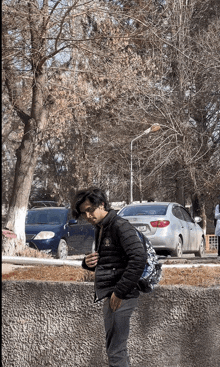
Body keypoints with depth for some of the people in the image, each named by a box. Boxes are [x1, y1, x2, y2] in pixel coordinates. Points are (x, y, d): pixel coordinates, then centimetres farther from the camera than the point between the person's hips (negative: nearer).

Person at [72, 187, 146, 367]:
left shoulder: (120, 226, -13)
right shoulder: (100, 229, 17)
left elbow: (139, 258, -24)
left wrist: (120, 292, -23)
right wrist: (88, 263, 3)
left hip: (120, 297, -10)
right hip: (109, 296, 10)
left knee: (116, 351, -8)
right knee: (117, 349, 17)